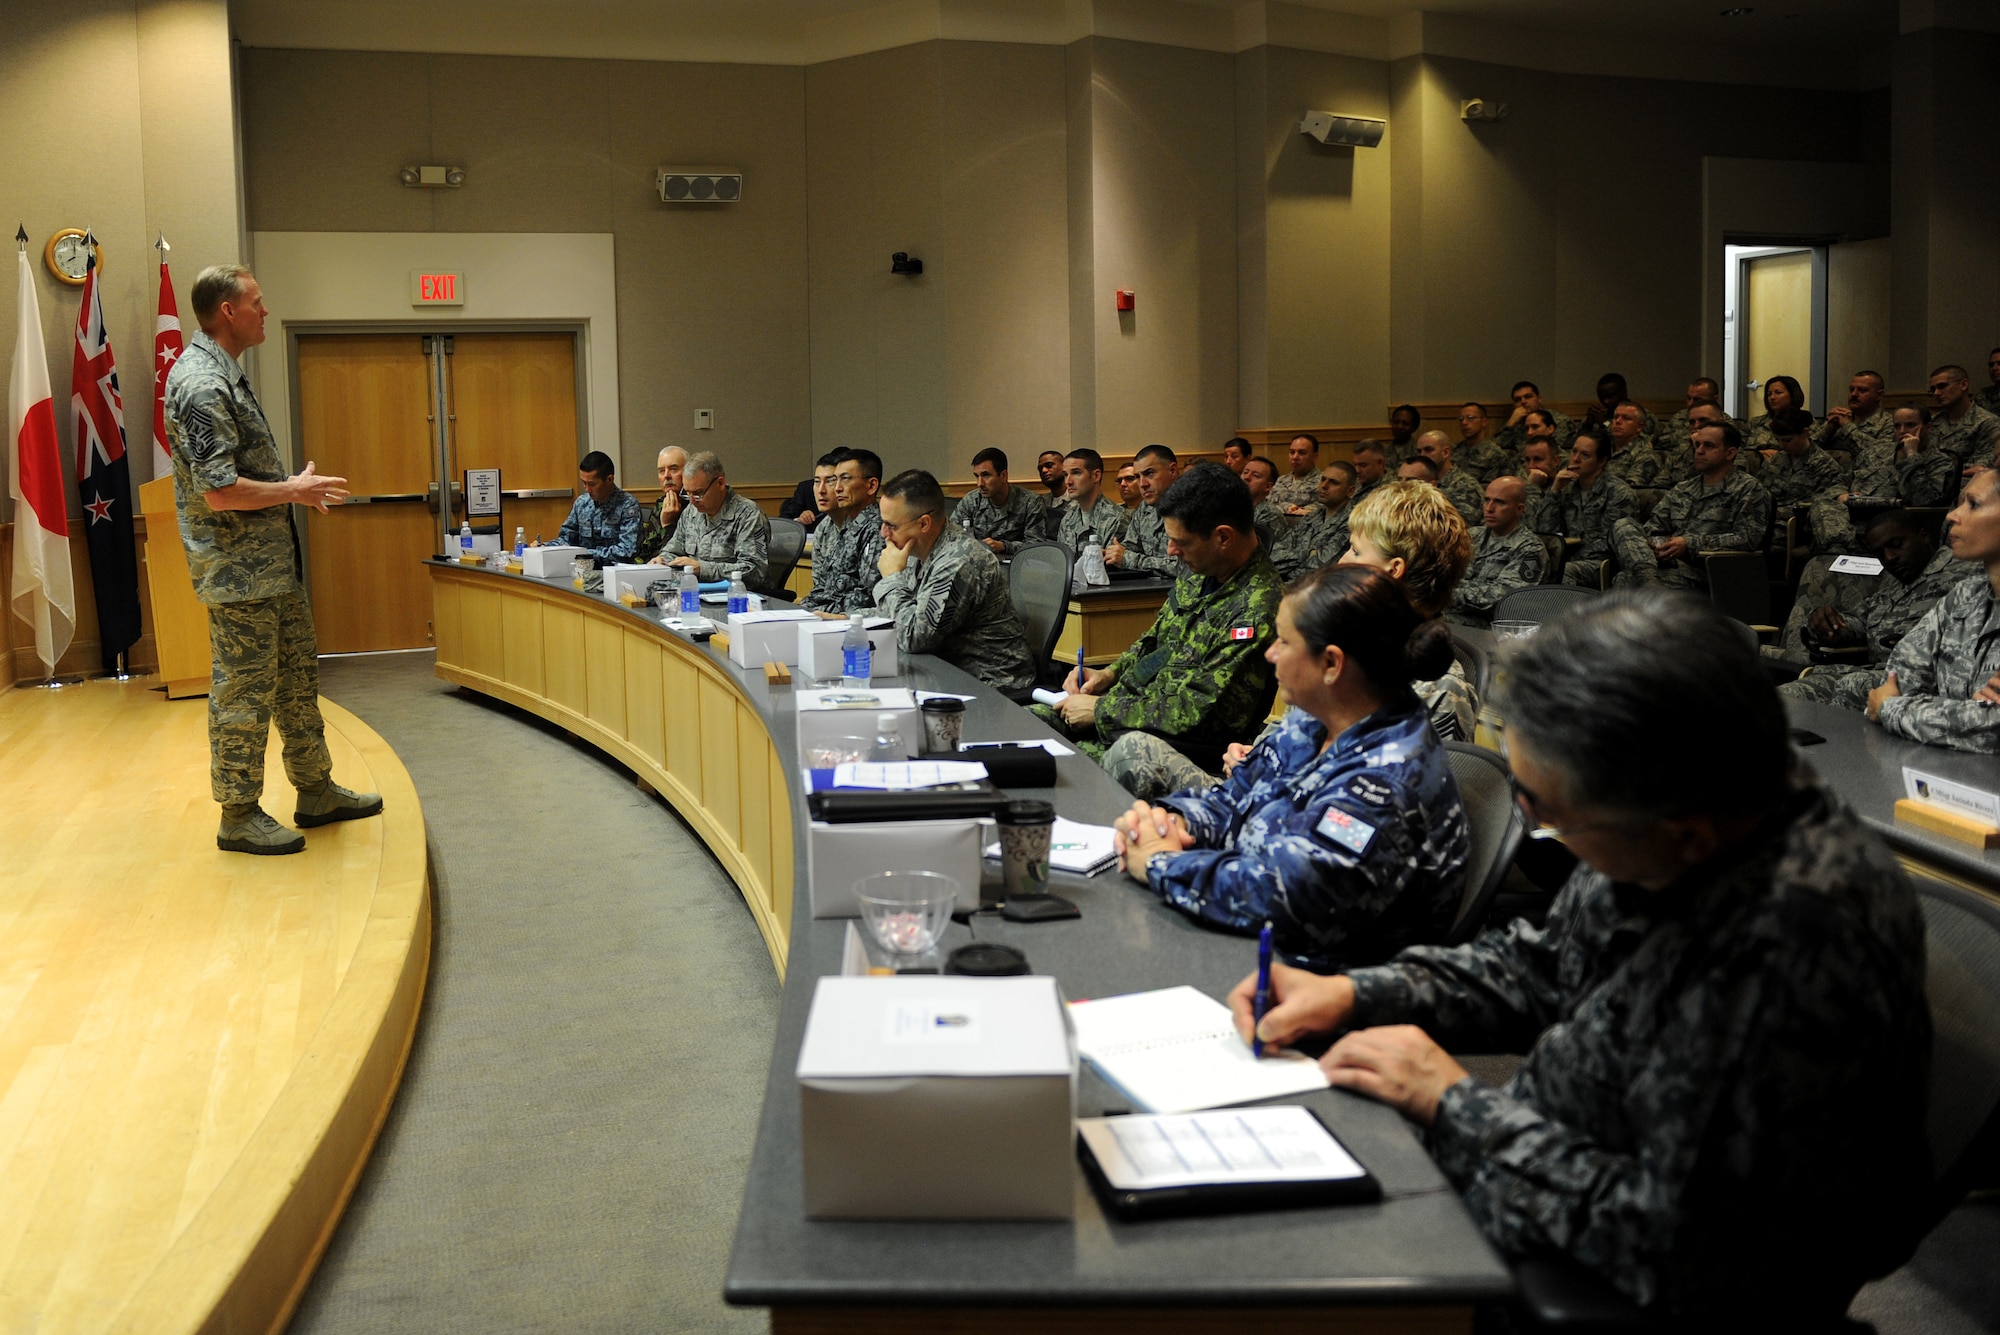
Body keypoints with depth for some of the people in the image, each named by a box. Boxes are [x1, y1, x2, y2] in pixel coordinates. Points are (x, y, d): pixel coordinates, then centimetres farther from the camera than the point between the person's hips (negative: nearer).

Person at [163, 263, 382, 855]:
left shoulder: (223, 374, 14)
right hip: (239, 573, -10)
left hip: (273, 564, 10)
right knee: (243, 692, -1)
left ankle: (316, 791, 27)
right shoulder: (202, 384, -19)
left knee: (298, 678, 16)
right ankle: (239, 817, 10)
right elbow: (219, 491, -25)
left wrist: (295, 487, 13)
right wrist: (293, 490, -14)